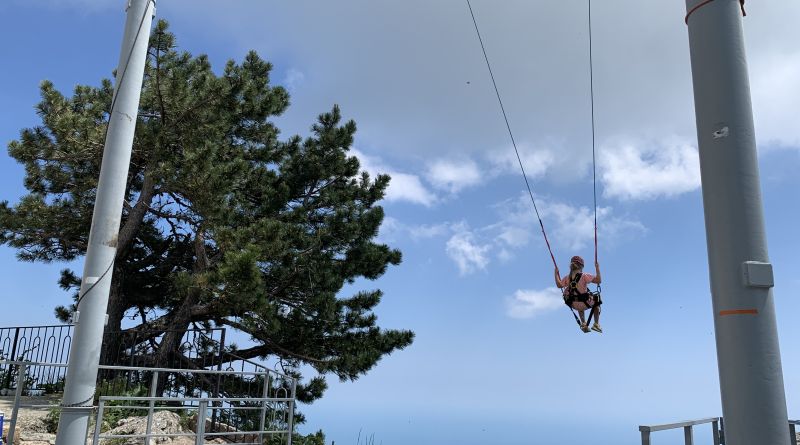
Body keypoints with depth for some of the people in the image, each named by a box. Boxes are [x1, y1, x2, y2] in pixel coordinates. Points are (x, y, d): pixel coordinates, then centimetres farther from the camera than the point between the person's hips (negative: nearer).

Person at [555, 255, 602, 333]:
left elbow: (559, 285, -11)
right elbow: (598, 281, -21)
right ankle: (596, 324, 24)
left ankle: (583, 324, 36)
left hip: (573, 305, 4)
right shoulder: (584, 276, -18)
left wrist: (556, 274, -1)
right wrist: (597, 269, -15)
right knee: (597, 302, 29)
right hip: (585, 304, -4)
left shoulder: (567, 278, -5)